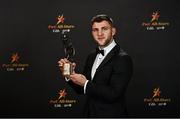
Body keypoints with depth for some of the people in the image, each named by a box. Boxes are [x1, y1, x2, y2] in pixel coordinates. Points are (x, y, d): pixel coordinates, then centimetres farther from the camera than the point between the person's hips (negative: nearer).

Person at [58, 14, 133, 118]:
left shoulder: (123, 59, -17)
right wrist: (69, 73, -6)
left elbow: (113, 94, -25)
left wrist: (86, 84, -18)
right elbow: (81, 89, 10)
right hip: (90, 113, 7)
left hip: (111, 114, -7)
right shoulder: (92, 56, 6)